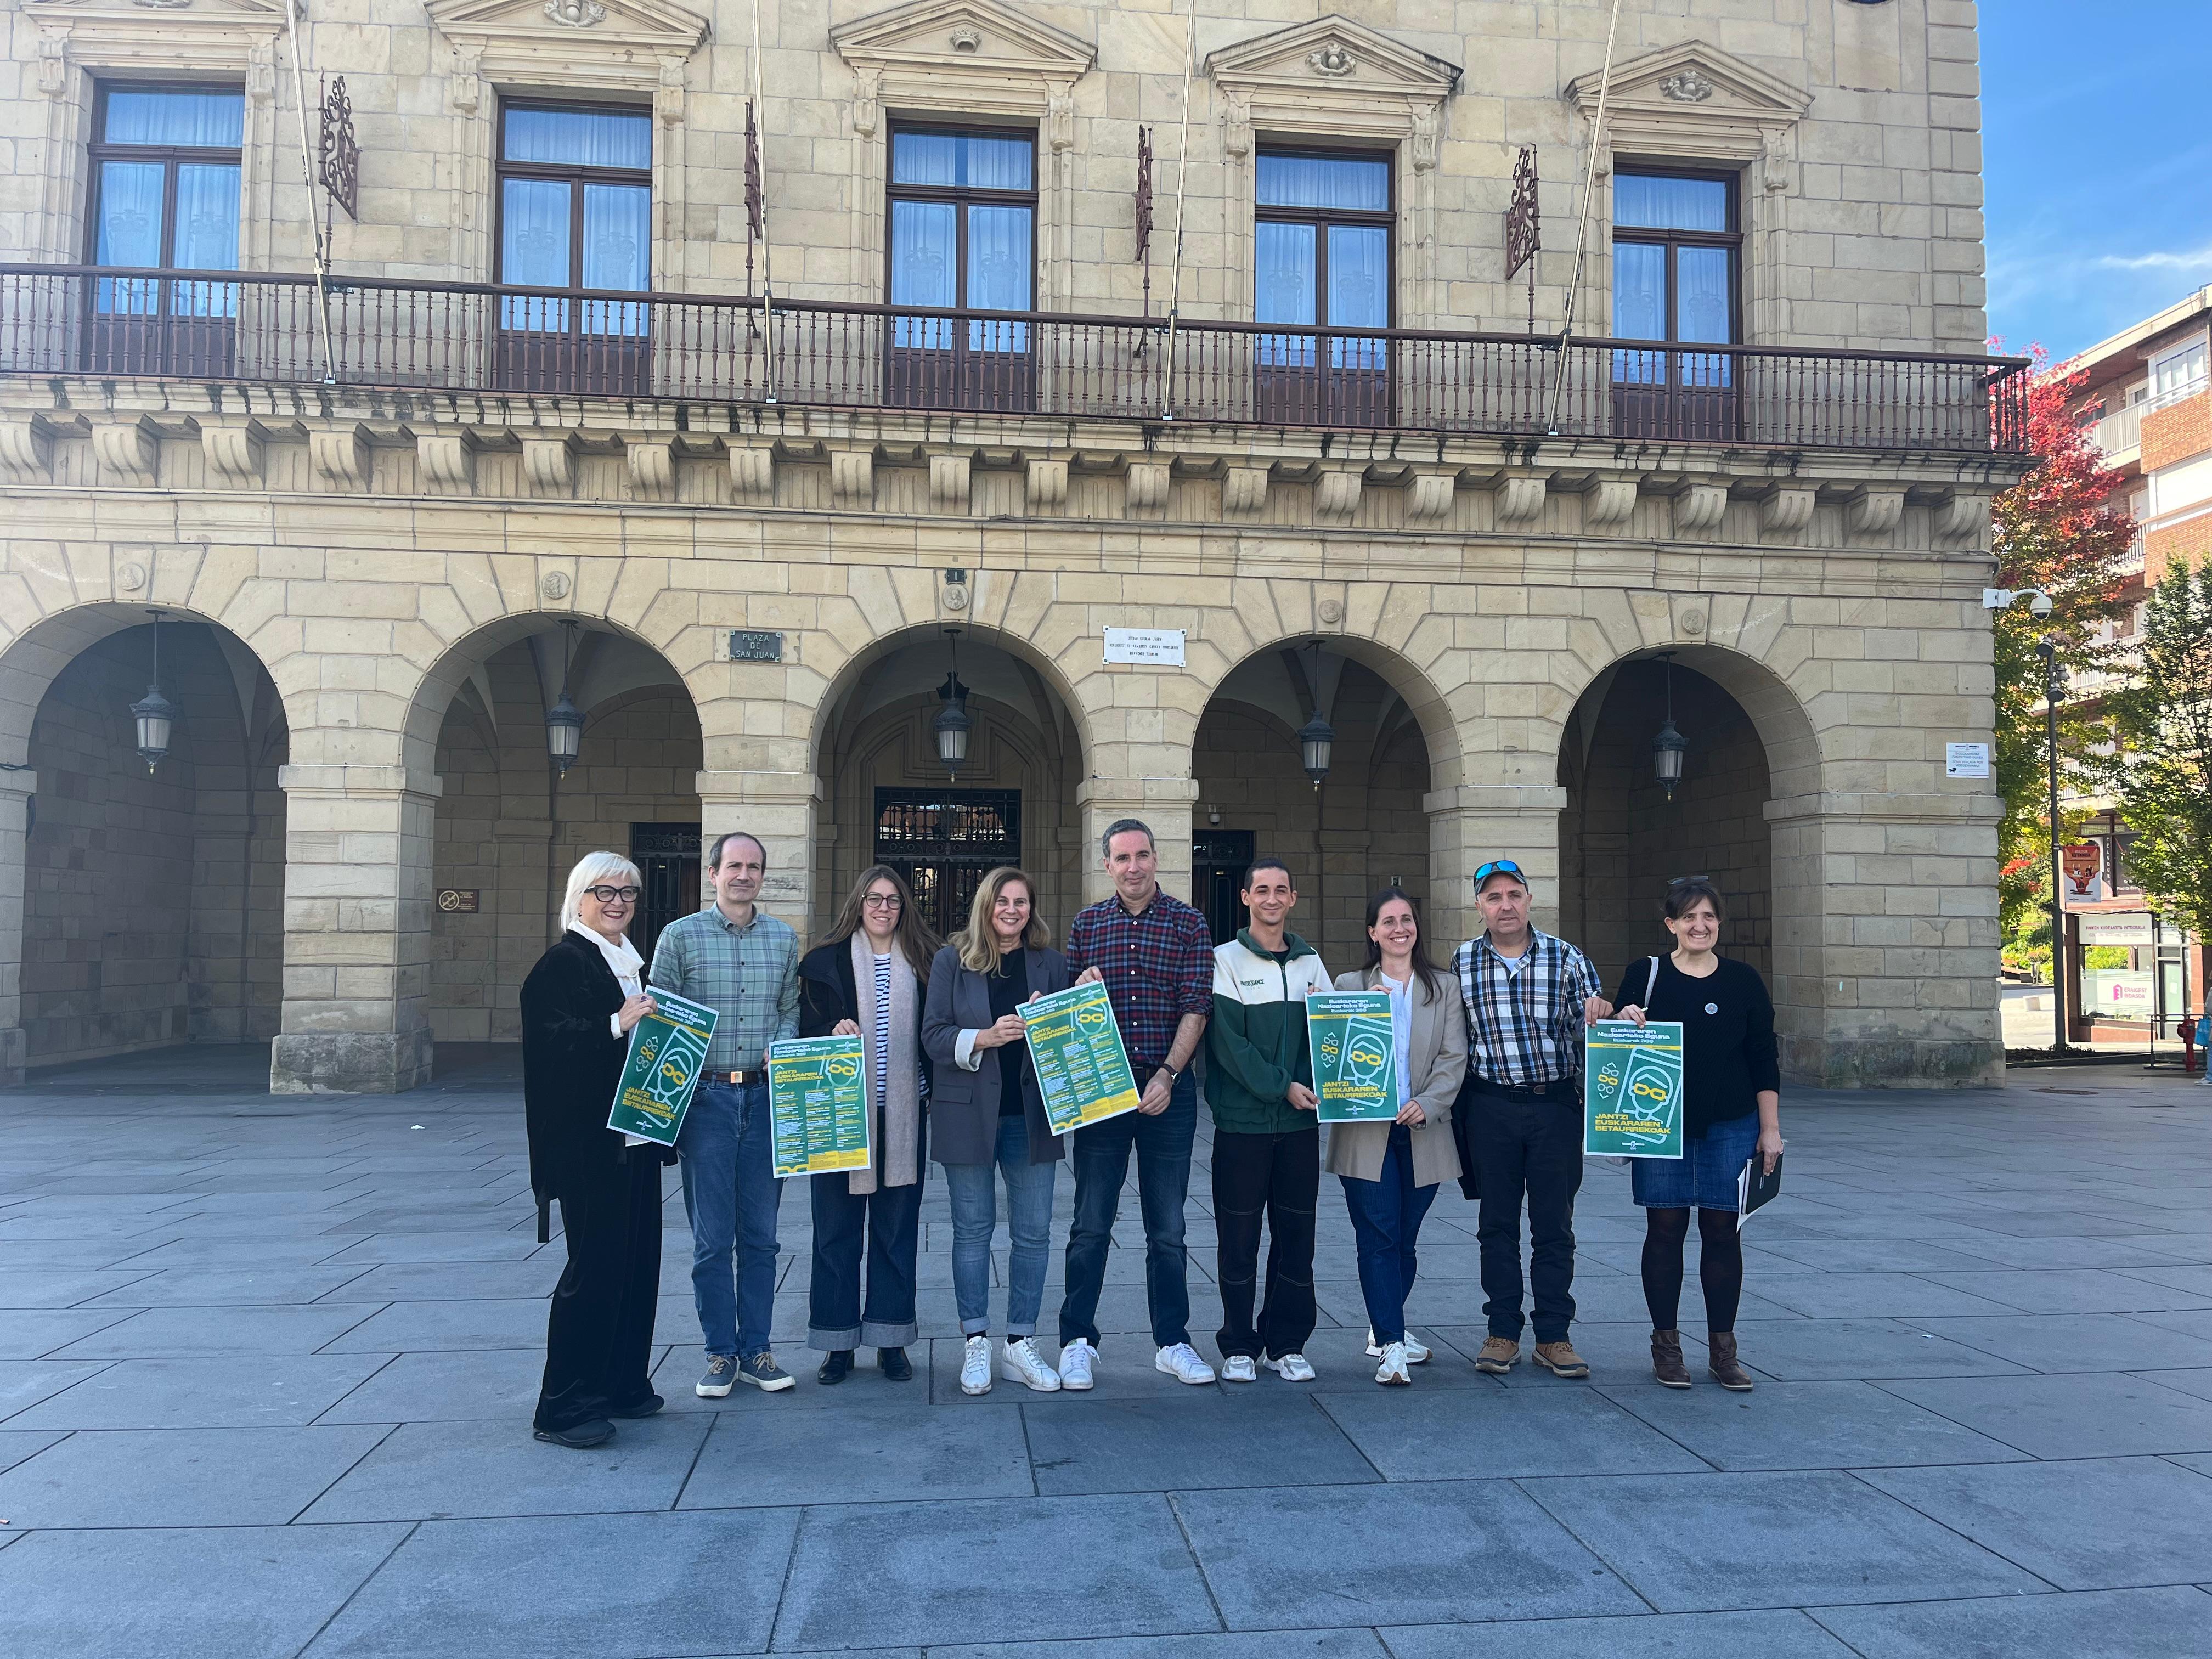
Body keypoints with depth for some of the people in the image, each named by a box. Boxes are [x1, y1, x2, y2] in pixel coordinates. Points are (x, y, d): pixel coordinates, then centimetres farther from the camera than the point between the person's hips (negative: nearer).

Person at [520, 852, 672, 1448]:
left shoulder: (630, 962, 17)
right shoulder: (562, 962, -9)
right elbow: (549, 1042, -20)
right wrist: (617, 1025, -28)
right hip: (587, 1141, -8)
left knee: (637, 1259, 11)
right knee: (596, 1264, -5)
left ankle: (623, 1384, 23)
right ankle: (563, 1407, 5)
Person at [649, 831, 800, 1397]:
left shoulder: (784, 939, 9)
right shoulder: (680, 935, 0)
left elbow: (790, 1010, 13)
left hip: (765, 1098, 3)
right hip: (705, 1098, -2)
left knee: (760, 1234, 8)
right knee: (712, 1237, 4)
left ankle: (756, 1348, 19)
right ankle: (721, 1351, 16)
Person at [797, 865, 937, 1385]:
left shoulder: (922, 962, 7)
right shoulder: (826, 961, 3)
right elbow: (807, 1029, 3)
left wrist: (933, 1091, -2)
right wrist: (832, 1031, -17)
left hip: (903, 1114, 1)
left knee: (897, 1229, 7)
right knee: (837, 1229, 4)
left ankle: (890, 1340, 17)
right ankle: (838, 1342, 14)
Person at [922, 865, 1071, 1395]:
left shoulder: (1051, 963, 8)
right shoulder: (953, 960, 2)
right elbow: (932, 1035, -4)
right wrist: (985, 1038, -18)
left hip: (1031, 1114, 2)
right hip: (968, 1112, -2)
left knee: (1034, 1232, 4)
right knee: (973, 1229, 6)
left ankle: (1020, 1344, 15)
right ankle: (975, 1344, 16)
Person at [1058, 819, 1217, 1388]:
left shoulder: (1188, 924, 2)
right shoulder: (1086, 925, 7)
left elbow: (1196, 1006, -4)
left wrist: (1167, 1075, -14)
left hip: (1168, 1089, -1)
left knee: (1168, 1228, 9)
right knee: (1090, 1224, 4)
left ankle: (1172, 1342, 20)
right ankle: (1078, 1341, 16)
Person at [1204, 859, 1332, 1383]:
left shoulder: (1311, 962, 13)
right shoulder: (1225, 961, -1)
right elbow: (1227, 1041, -10)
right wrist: (1281, 1086, -15)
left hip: (1300, 1121, 4)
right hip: (1242, 1120, -4)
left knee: (1296, 1234, 7)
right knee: (1239, 1236, 3)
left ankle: (1287, 1344, 18)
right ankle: (1239, 1345, 14)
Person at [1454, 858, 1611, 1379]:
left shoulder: (1566, 958, 1)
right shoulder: (1462, 962, 3)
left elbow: (1590, 1029, 4)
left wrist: (1601, 1013, -16)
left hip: (1556, 1105, 0)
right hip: (1491, 1106, 1)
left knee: (1555, 1225, 5)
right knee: (1497, 1223, 8)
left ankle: (1553, 1336, 15)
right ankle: (1503, 1332, 18)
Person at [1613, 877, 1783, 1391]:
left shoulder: (1743, 980, 3)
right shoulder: (1645, 975, 0)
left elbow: (1764, 1060, 6)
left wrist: (1770, 1129, 3)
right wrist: (1624, 1022, -17)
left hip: (1730, 1126, 1)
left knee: (1723, 1231, 5)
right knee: (1665, 1228, 3)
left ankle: (1723, 1349, 17)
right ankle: (1666, 1345, 15)